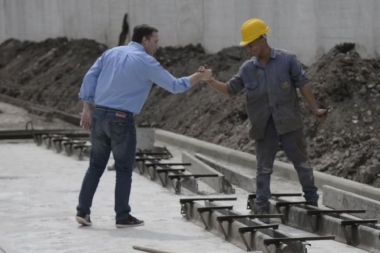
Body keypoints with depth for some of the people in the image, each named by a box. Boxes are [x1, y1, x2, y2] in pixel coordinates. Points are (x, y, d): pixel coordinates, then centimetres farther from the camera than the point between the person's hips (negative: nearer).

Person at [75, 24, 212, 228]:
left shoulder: (111, 53, 12)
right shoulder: (146, 62, -5)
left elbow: (90, 78, 7)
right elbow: (174, 86, -3)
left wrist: (87, 108, 7)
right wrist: (199, 76, 10)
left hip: (98, 116, 6)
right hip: (121, 120, -6)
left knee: (96, 166, 13)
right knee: (124, 170, 6)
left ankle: (83, 211, 9)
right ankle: (122, 216, 9)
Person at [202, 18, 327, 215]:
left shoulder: (287, 59, -5)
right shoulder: (247, 68, 5)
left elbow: (302, 84, 0)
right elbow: (230, 90, 8)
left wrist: (315, 109, -1)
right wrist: (210, 81, -9)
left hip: (288, 122, -2)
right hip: (264, 126, 2)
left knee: (301, 162, 8)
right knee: (264, 167, 5)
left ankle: (312, 201, 21)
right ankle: (261, 205, 10)